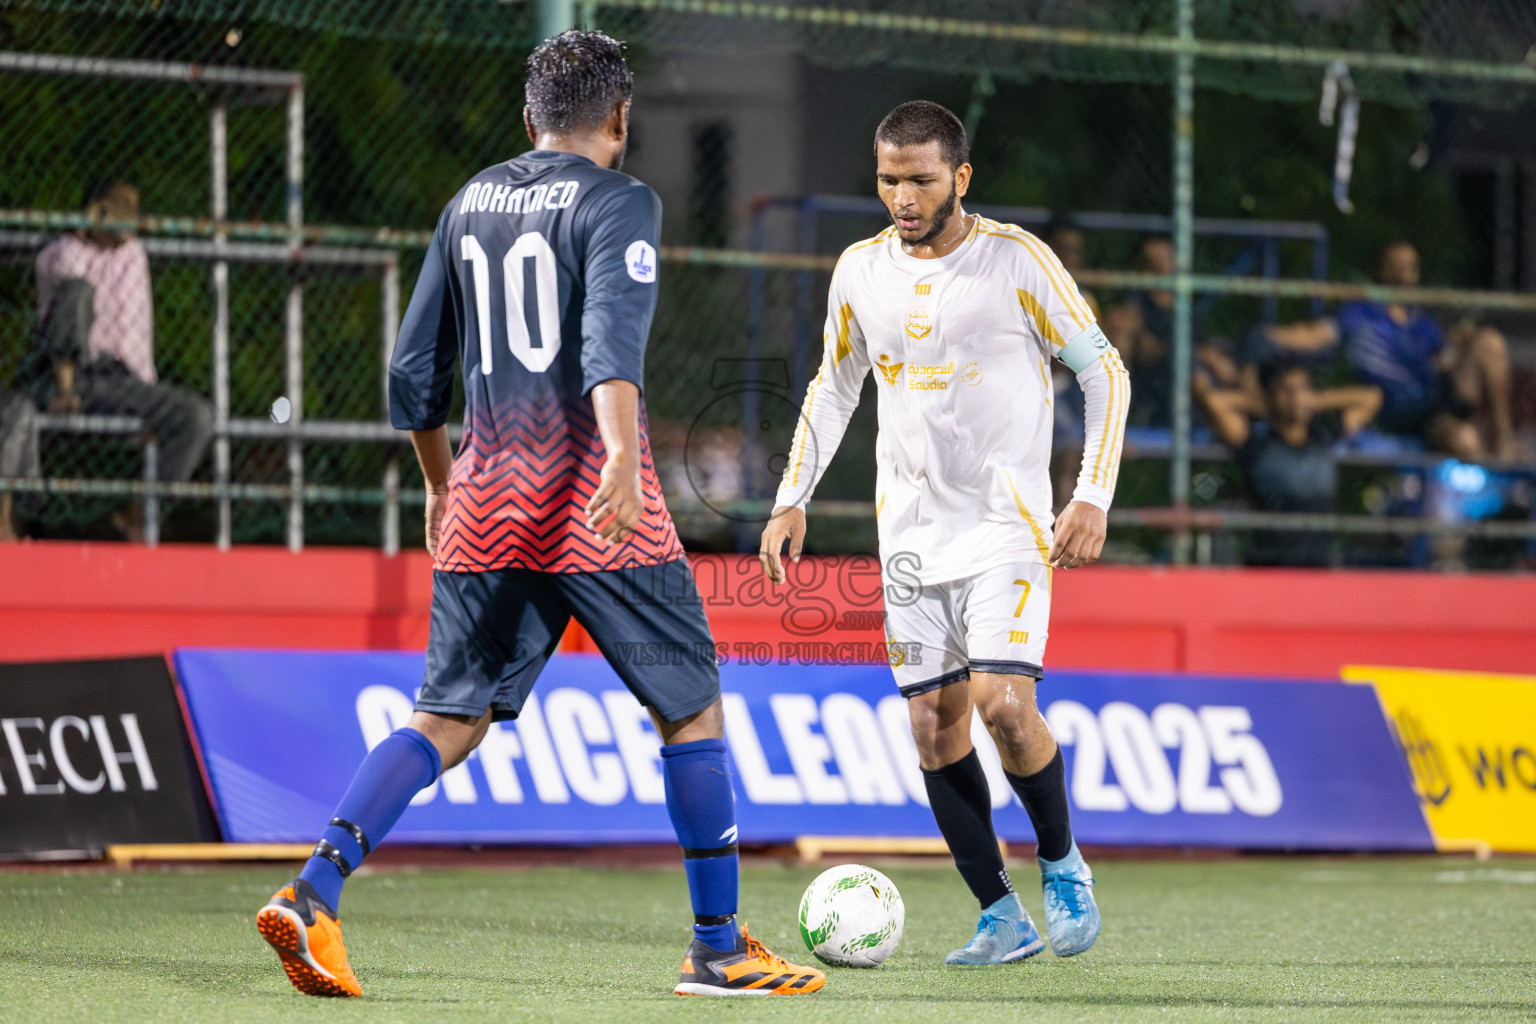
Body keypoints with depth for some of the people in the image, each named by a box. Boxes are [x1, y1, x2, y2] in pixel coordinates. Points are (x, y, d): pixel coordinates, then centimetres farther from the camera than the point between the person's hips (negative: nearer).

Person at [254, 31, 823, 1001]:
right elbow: (610, 343, -22)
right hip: (591, 502, -6)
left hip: (484, 507, 6)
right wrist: (623, 461, -35)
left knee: (449, 718, 5)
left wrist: (444, 484, 33)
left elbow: (414, 374, 19)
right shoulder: (619, 203, -4)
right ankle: (719, 948, 11)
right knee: (691, 708, 8)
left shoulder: (469, 204, 15)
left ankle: (312, 893, -14)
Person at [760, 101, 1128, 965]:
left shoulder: (1017, 260, -8)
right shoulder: (861, 271, 5)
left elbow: (1104, 371, -3)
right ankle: (1003, 918, 8)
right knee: (934, 722, -1)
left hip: (1008, 524, -5)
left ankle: (1063, 865, 6)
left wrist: (1093, 497, -12)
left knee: (1003, 703, -19)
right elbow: (834, 389, 18)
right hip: (910, 531, 5)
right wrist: (792, 500, 9)